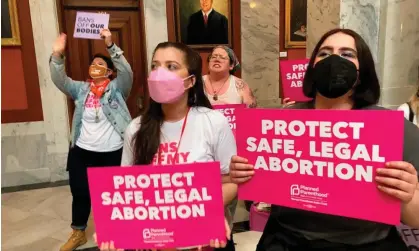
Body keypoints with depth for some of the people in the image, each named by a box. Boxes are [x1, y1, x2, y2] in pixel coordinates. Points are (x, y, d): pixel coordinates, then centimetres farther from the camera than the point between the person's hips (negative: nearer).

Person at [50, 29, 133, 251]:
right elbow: (59, 80, -5)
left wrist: (111, 46, -30)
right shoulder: (81, 89, 7)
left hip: (113, 152, -3)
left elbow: (126, 71, -19)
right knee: (79, 193, 13)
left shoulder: (117, 88, -3)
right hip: (82, 151, 3)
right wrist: (57, 54, -21)